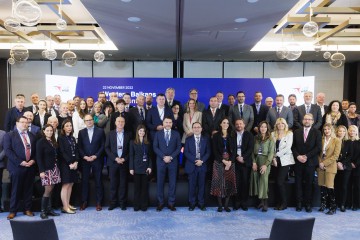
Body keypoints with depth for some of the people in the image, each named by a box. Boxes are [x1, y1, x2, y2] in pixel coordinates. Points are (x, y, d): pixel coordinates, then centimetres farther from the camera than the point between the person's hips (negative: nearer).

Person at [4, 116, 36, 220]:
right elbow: (8, 151, -8)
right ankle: (13, 211, 16)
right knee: (16, 190, 4)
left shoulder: (31, 136, 14)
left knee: (28, 189, 9)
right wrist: (20, 162, -15)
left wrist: (33, 160, -4)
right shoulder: (9, 135, 1)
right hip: (17, 167, -4)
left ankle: (27, 209, 19)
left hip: (30, 166, 4)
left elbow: (35, 150, 15)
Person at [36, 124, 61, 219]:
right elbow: (39, 157, -10)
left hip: (54, 168, 6)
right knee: (48, 190, -7)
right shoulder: (40, 142, -6)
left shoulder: (53, 142, 13)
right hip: (46, 169, -6)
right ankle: (43, 211, 3)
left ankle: (49, 209, 14)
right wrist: (41, 171, -15)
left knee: (51, 190, 7)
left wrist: (57, 167, 8)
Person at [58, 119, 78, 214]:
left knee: (70, 184, 9)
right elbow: (62, 152, -11)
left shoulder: (73, 138, 14)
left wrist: (76, 162, -5)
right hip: (65, 164, -6)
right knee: (65, 185, -4)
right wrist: (70, 163, -15)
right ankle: (65, 207, 0)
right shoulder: (61, 138, -4)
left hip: (74, 164, 6)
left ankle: (68, 204, 17)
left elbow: (76, 151, 10)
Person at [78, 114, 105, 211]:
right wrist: (84, 156, -8)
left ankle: (98, 202, 11)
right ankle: (84, 202, 15)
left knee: (98, 181, 3)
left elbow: (102, 146, 0)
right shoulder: (81, 132, 9)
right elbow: (79, 147, 6)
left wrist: (95, 156, -10)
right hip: (85, 160, 2)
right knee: (84, 181, 4)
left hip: (97, 160, -2)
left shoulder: (100, 131, 3)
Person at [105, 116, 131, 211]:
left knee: (123, 183, 4)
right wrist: (115, 158, -9)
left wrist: (124, 159, -9)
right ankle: (113, 203, 15)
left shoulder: (128, 135, 5)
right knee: (113, 183, 4)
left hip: (124, 162, 0)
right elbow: (107, 148, 2)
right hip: (113, 162, 0)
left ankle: (122, 203, 14)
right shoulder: (110, 134, 6)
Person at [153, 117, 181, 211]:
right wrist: (163, 157, -11)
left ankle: (171, 203, 12)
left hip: (173, 161, 0)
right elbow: (155, 147, 0)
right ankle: (160, 203, 13)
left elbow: (179, 147, 2)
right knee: (160, 182, 3)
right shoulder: (158, 134, 6)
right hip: (161, 161, 0)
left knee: (172, 183, 3)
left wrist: (171, 157, -10)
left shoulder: (176, 134, 7)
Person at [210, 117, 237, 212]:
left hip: (230, 162, 2)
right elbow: (215, 150, -3)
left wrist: (230, 161, -9)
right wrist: (223, 161, -12)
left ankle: (226, 205, 7)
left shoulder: (232, 136, 11)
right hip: (219, 162, -2)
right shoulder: (216, 136, 4)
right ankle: (220, 205, 4)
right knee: (219, 182, -3)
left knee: (229, 182, 0)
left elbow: (234, 150, 5)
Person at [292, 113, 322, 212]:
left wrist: (306, 156, -12)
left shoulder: (317, 132, 3)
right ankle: (299, 203, 12)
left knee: (309, 184, 4)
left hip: (310, 162, -2)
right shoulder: (296, 132, 10)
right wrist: (297, 156, -9)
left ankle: (308, 204, 14)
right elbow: (293, 146, 6)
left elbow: (318, 148, -5)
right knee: (298, 183, 4)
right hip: (298, 161, 2)